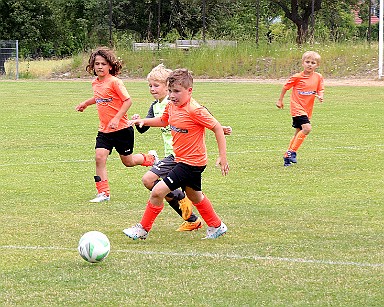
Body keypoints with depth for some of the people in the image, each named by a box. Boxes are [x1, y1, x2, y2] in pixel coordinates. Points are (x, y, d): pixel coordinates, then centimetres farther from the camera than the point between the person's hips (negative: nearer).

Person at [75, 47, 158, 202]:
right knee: (99, 157, -14)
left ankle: (151, 158, 40)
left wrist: (116, 119, -24)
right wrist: (86, 103, 23)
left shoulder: (114, 82, -17)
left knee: (128, 161, 10)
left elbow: (128, 101, -19)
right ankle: (103, 193, -9)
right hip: (104, 130, 6)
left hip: (121, 129, -6)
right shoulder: (96, 83, 6)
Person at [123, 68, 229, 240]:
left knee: (158, 191, -13)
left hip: (191, 163, -9)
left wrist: (222, 157, -20)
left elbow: (217, 128, -19)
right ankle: (216, 226, 43)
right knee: (195, 196, 26)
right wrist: (144, 121, 6)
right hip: (181, 159, 9)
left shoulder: (194, 110, -24)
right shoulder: (171, 106, 1)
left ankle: (143, 229, 0)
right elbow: (163, 121, 23)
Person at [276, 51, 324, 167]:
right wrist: (280, 100, 11)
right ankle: (292, 151, -14)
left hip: (307, 110, 6)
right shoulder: (297, 77, -9)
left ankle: (287, 156, 24)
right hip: (297, 108, -6)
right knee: (307, 128, -23)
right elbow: (285, 87, 4)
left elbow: (320, 90, 8)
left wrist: (320, 96, -15)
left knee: (299, 133, 12)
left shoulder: (318, 77, 2)